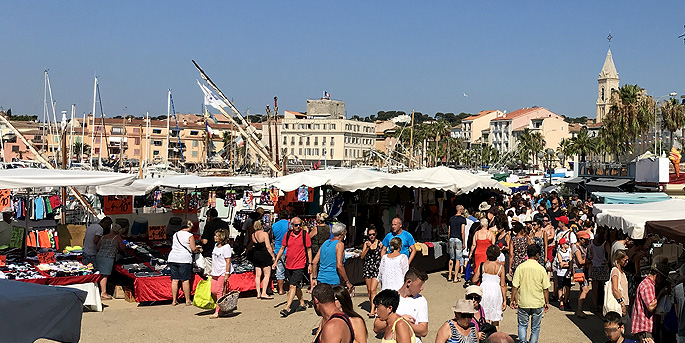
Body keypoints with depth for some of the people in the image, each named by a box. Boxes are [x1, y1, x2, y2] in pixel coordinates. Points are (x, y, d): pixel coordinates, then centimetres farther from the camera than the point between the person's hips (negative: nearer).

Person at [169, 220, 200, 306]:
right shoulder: (190, 236, -4)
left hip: (173, 258, 5)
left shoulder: (175, 235, 14)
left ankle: (174, 300, 11)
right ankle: (187, 301, 6)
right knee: (185, 280, 0)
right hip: (184, 260, -5)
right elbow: (193, 249, -5)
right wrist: (198, 249, 18)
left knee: (174, 280, 8)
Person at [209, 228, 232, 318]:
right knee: (213, 291, 6)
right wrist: (212, 270, 23)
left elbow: (228, 261, -16)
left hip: (223, 273, -9)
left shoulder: (226, 247, -14)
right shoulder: (216, 245, 13)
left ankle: (217, 312, -1)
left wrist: (227, 274, -19)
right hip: (215, 272, 9)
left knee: (220, 292, -5)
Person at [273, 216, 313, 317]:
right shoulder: (288, 234, 5)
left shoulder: (305, 234, -5)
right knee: (296, 286, 16)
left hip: (300, 265, -5)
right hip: (289, 265, 5)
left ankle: (287, 309, -17)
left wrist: (310, 264, -4)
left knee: (293, 286, -13)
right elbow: (282, 248, 12)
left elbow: (309, 250, 0)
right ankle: (302, 304, 31)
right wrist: (276, 261, 7)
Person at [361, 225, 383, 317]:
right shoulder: (366, 243, 5)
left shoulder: (380, 243, 0)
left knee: (373, 290, -13)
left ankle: (372, 310, -14)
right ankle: (373, 308, 22)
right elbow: (362, 257, -2)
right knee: (369, 290, 8)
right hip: (367, 268, 3)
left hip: (377, 268, -3)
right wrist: (368, 247, -13)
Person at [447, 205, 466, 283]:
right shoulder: (462, 219, -6)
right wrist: (463, 243, -5)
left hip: (451, 239, 5)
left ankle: (449, 276, 14)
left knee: (451, 258, 13)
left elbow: (449, 231, 12)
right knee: (458, 259, 1)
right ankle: (456, 278, 1)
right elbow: (462, 232, -11)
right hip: (458, 239, -5)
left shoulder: (451, 218, 10)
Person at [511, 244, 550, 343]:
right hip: (538, 303, 0)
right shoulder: (541, 269, -9)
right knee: (535, 327, 14)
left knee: (522, 325, 13)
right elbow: (545, 289, -3)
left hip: (523, 303, 0)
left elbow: (514, 287, -7)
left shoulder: (520, 267, -8)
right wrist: (547, 302, 9)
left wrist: (513, 300, 5)